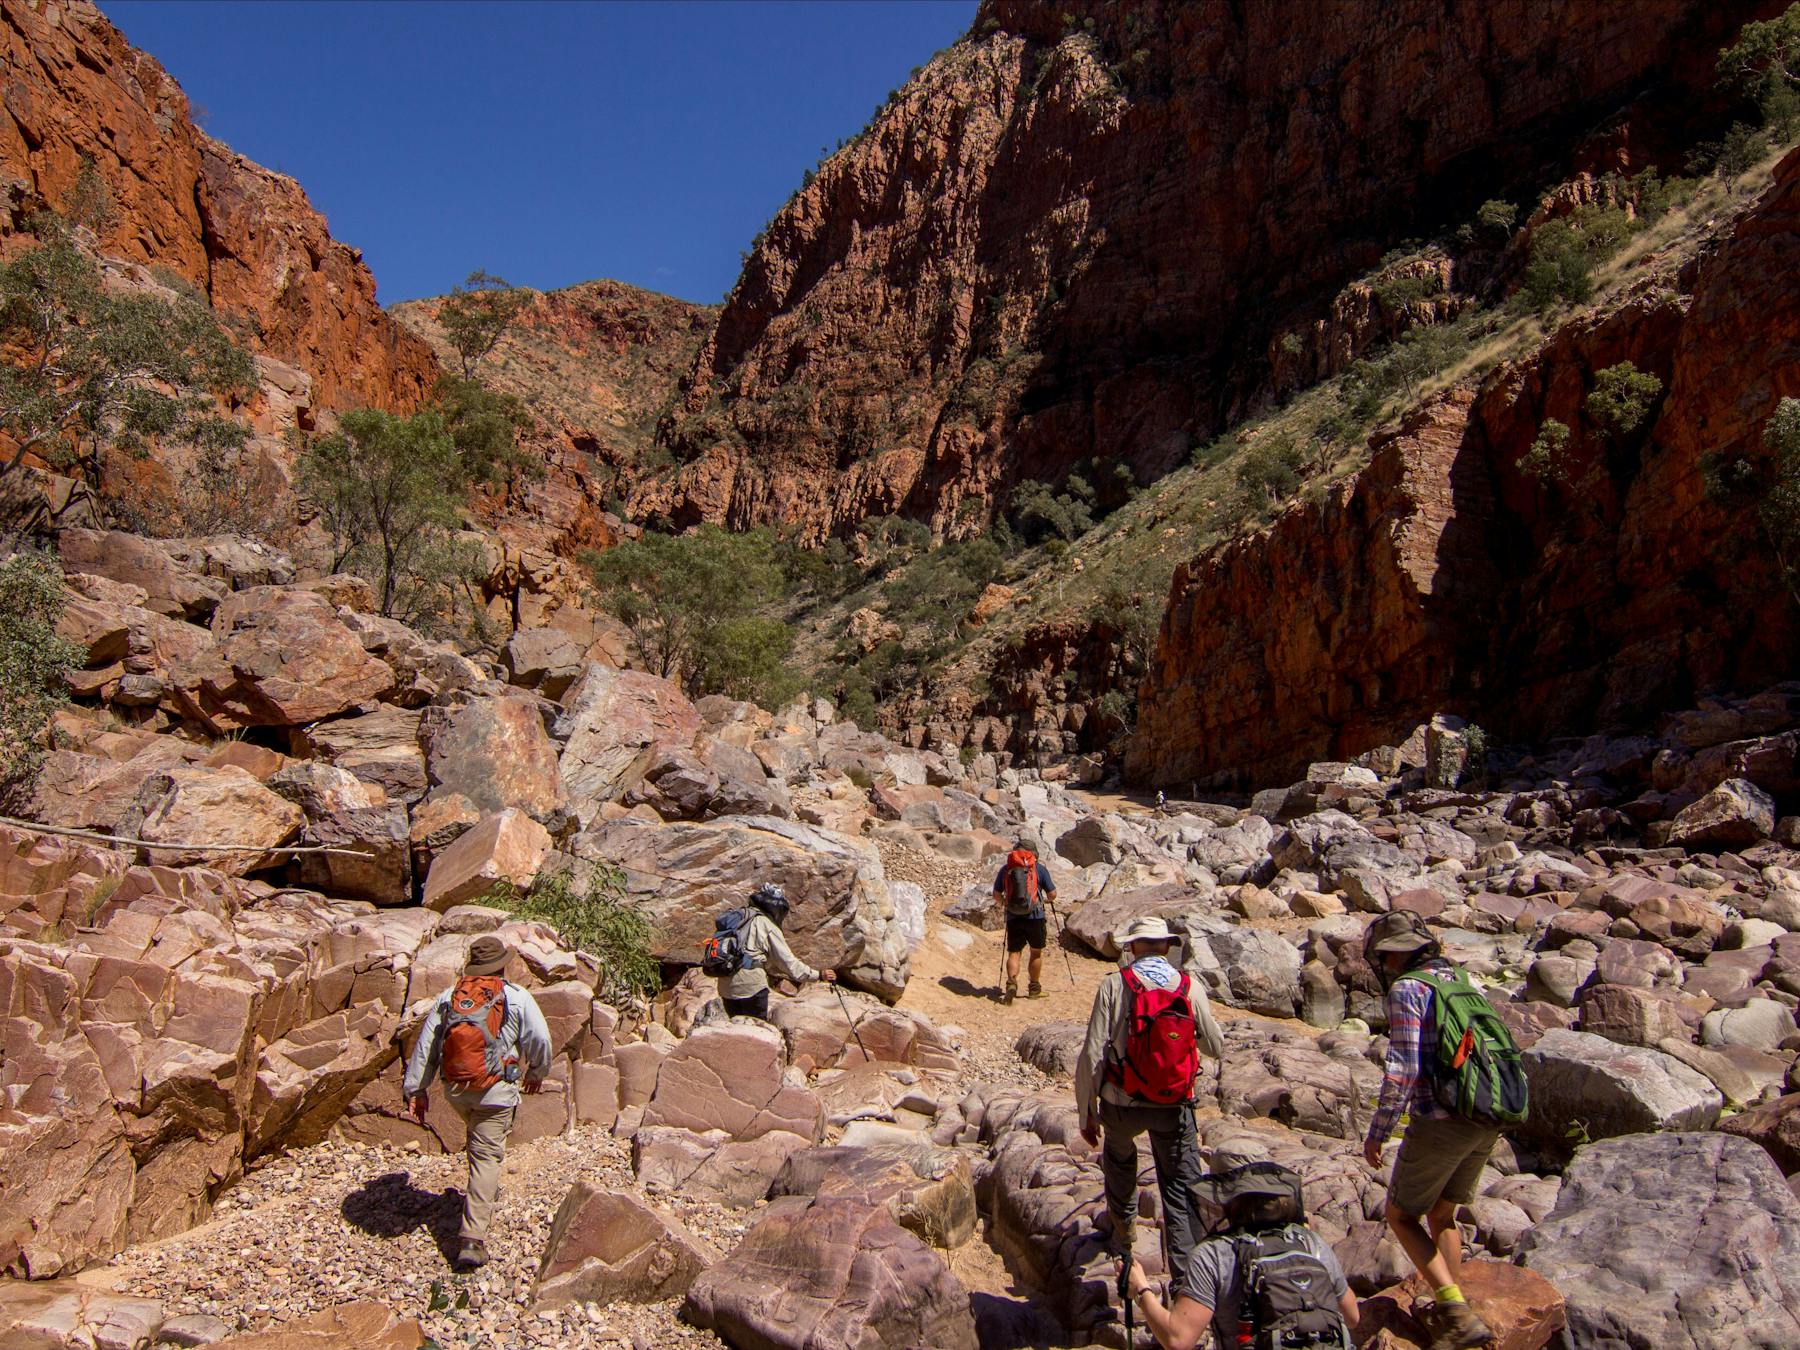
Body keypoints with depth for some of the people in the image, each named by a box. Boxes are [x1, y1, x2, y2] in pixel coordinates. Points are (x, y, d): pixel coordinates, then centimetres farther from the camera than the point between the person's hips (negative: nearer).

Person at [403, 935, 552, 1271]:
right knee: (486, 1157, 1)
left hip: (455, 1090, 4)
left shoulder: (448, 997, 4)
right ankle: (472, 1240, -4)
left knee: (478, 1140, 31)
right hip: (495, 1092, -4)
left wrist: (415, 1088, 13)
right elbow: (540, 1041, -3)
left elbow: (424, 1046, 5)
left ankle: (485, 1192, 48)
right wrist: (536, 1072, 16)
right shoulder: (516, 997, -7)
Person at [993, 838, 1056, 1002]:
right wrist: (1049, 899, 23)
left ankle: (1012, 983, -12)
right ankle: (1034, 988, 25)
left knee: (1013, 952, 9)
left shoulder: (1006, 869, 4)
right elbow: (1052, 894, 0)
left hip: (1013, 918, 1)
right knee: (1036, 952, 16)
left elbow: (996, 895, 9)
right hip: (1035, 917, -1)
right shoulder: (1039, 868, -2)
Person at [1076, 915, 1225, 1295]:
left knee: (1120, 1159, 29)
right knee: (1182, 1187, 11)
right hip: (1174, 1106, 0)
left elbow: (1092, 1054, -13)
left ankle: (1123, 1234, 48)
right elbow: (1216, 1047, 5)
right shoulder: (1190, 987, -5)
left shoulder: (1114, 986, -11)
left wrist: (1087, 1112, -3)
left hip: (1123, 1103, 0)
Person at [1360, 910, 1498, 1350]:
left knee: (1401, 1215, 9)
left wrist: (1377, 1132, -9)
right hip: (1487, 1124, 8)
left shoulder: (1407, 988, -11)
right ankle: (1453, 1314, 29)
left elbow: (1403, 1069, -17)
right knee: (1442, 1215, 24)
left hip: (1441, 1121, -8)